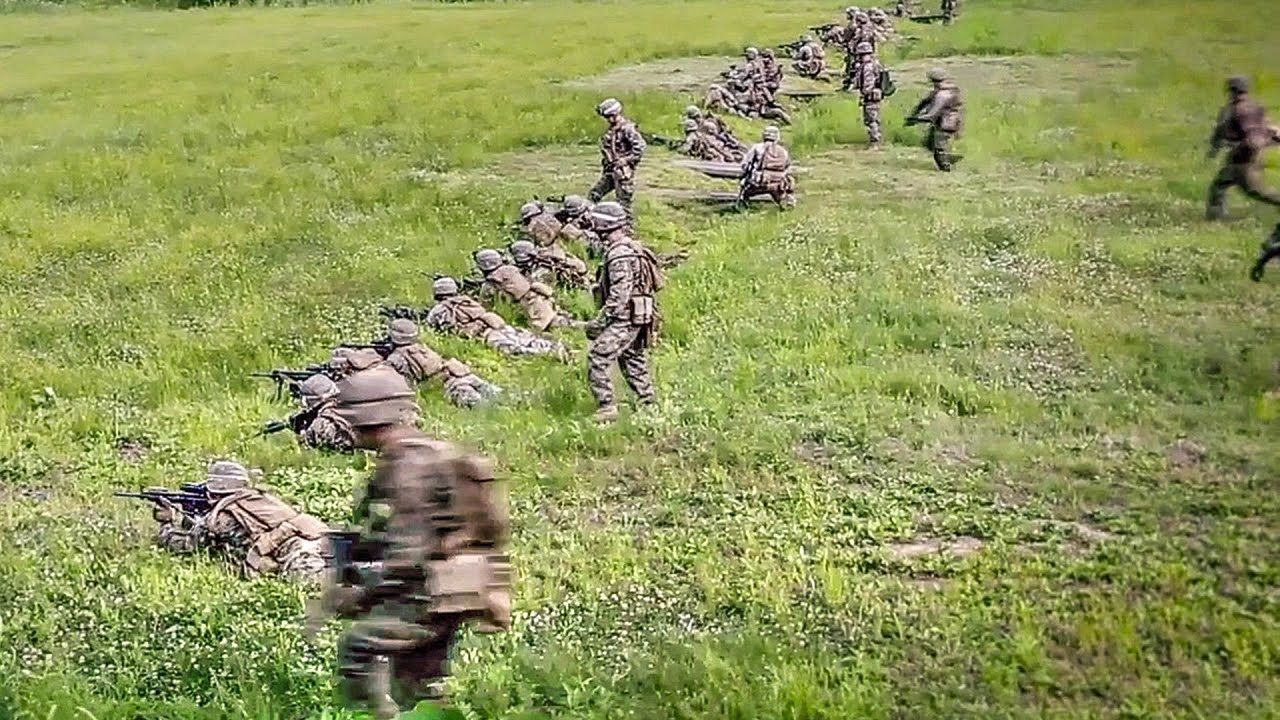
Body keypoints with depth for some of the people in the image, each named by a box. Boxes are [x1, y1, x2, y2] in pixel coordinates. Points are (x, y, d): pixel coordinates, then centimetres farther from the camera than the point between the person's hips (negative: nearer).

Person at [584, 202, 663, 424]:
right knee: (633, 360, 20)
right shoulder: (632, 247, 13)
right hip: (638, 317, 10)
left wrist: (599, 321, -21)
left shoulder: (619, 253, -19)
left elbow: (619, 295, -24)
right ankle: (649, 403, 28)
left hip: (625, 318, -10)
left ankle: (606, 407, -9)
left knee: (597, 359, -10)